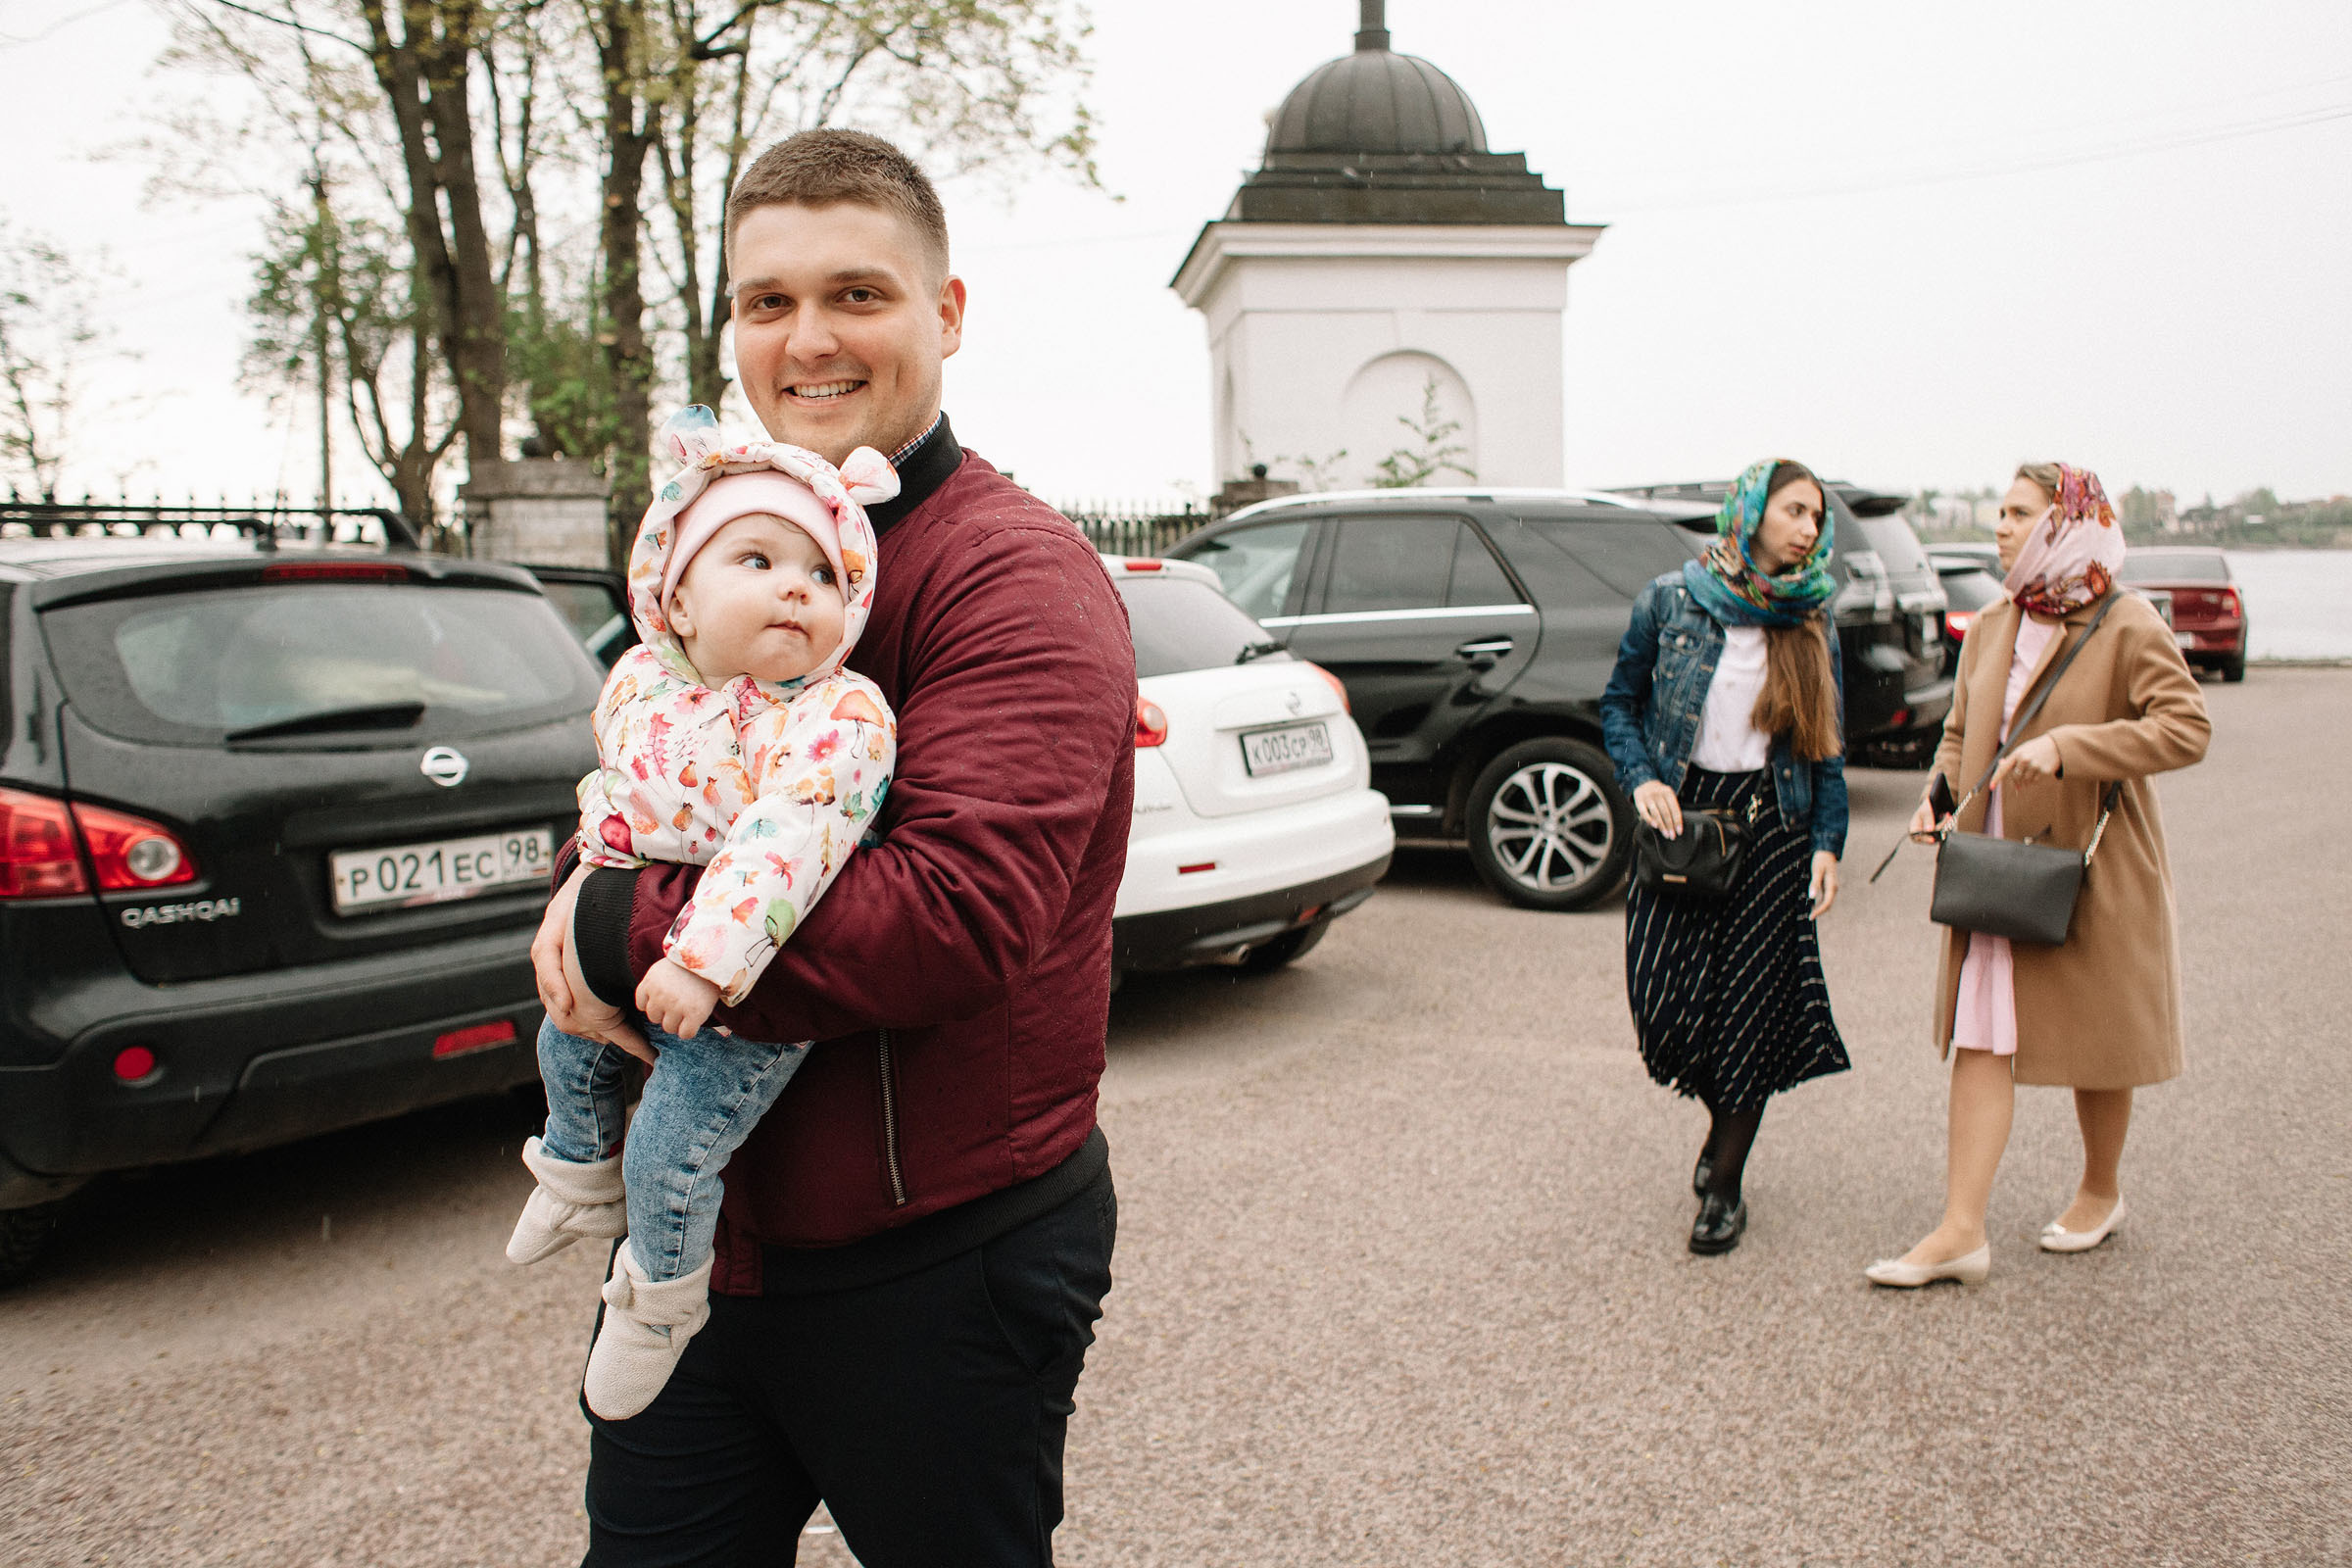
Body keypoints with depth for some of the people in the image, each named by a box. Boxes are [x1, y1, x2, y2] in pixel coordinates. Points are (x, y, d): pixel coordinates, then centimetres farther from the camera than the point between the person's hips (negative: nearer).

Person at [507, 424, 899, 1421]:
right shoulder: (640, 680, -3)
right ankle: (581, 1180, 58)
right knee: (568, 1049, 27)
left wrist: (704, 961, -42)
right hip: (629, 959, 7)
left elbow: (786, 842, -37)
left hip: (747, 994, -7)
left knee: (669, 1150, -8)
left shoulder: (838, 717, -25)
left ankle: (662, 1300, 23)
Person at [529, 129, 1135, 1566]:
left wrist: (627, 932, -21)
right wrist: (588, 889, -9)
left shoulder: (1016, 574, -18)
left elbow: (958, 919, -29)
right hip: (698, 1231, 7)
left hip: (937, 1265, -6)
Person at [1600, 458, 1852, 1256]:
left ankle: (1724, 1182, 18)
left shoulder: (1811, 622, 5)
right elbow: (1619, 702, 6)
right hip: (1681, 817, -1)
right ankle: (1720, 1117, 26)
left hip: (1771, 827, 1)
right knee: (1666, 1001, -7)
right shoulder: (1670, 600, -1)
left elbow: (1825, 746, 8)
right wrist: (1642, 779, -11)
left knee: (1751, 1008, 1)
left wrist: (1829, 843, -1)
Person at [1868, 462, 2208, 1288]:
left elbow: (2187, 729, -17)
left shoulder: (2127, 626, -9)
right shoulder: (1991, 629, 9)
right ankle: (1962, 1229, -2)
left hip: (2093, 871, -5)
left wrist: (2067, 745, -26)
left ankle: (2100, 1193, 34)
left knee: (2097, 1044, 11)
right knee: (1982, 1038, -2)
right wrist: (1940, 796, -2)